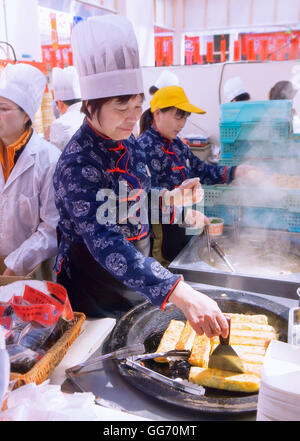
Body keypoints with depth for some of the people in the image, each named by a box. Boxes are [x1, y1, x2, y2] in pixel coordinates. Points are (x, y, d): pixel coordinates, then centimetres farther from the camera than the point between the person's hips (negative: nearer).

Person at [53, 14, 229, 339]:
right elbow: (105, 242, -39)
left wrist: (170, 197, -9)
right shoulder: (78, 164, -27)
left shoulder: (128, 144, -2)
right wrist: (179, 293, -48)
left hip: (136, 274, 7)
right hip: (96, 289, -7)